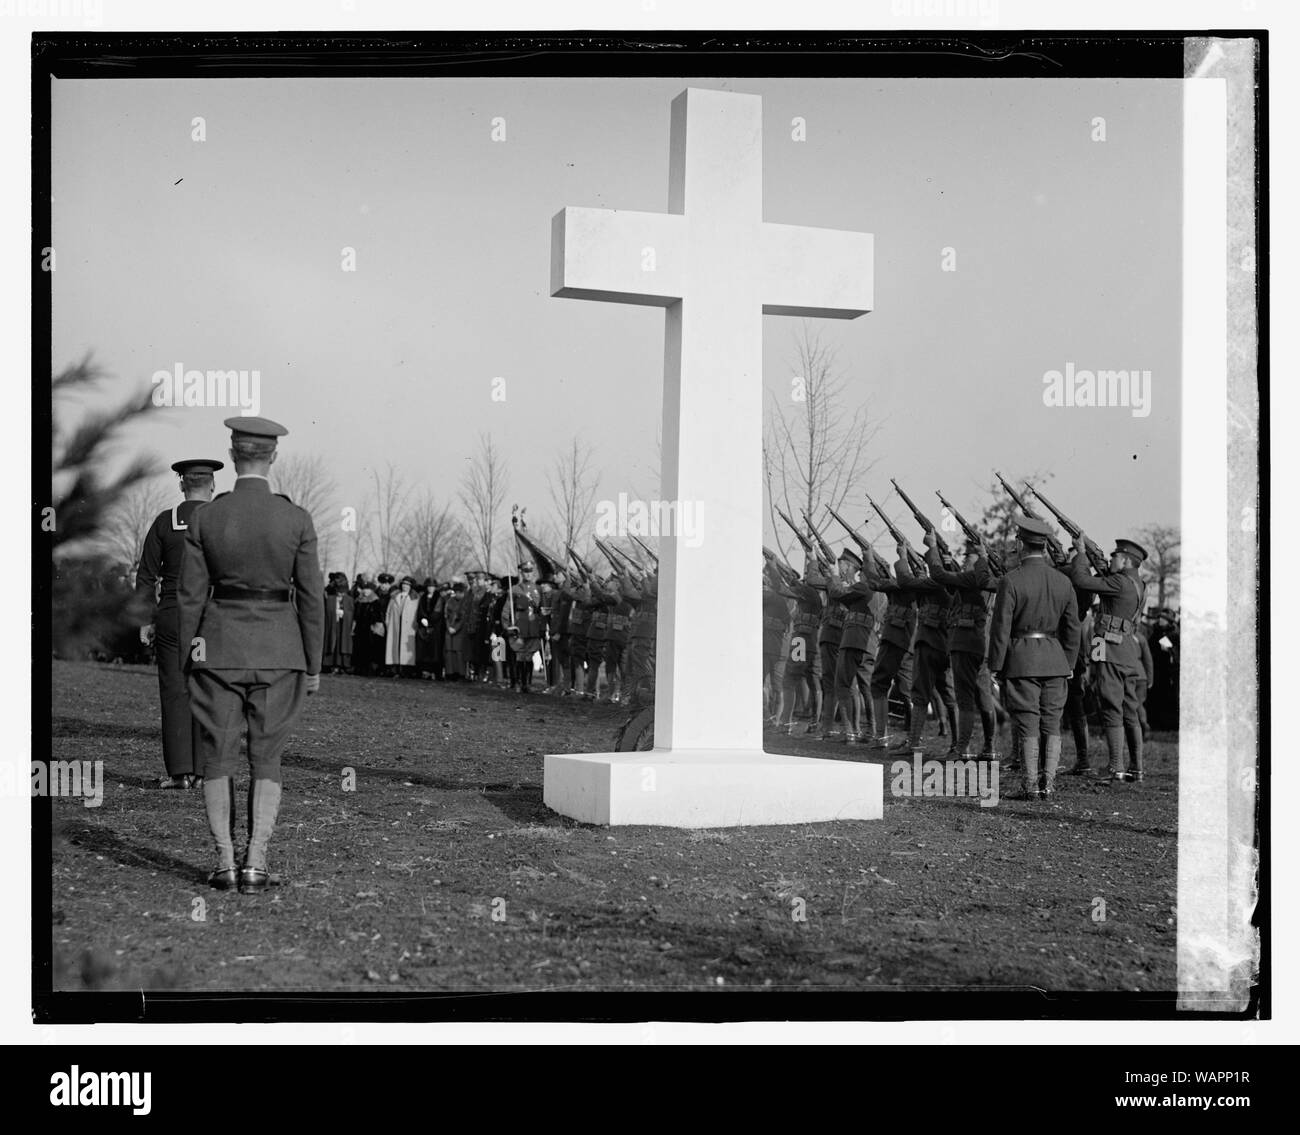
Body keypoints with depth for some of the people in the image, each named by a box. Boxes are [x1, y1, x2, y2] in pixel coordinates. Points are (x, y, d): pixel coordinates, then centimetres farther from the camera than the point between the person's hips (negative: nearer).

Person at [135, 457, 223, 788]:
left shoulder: (164, 522, 1)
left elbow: (147, 576, 1)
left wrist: (144, 621, 7)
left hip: (172, 617, 0)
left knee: (175, 693, 3)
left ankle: (180, 771, -1)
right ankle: (203, 771, 2)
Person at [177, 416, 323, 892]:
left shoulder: (204, 518, -5)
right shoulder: (296, 518, -6)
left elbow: (191, 596, -3)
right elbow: (311, 596, -4)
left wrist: (188, 659, 7)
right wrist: (313, 665, 5)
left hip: (218, 646, 0)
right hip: (278, 649, 0)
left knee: (217, 759, 11)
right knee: (267, 760, 9)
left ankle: (225, 863, 10)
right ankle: (255, 864, 1)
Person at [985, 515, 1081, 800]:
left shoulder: (1011, 581, -10)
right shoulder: (1063, 581, 5)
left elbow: (1001, 628, -11)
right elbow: (1072, 629, 10)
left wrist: (995, 666, -4)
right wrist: (1067, 664, 19)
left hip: (1021, 659, -4)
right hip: (1055, 659, 4)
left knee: (1027, 725, 0)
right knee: (1052, 724, 11)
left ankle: (1032, 785, 1)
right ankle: (1049, 782, 10)